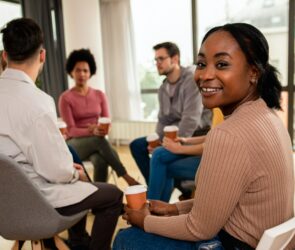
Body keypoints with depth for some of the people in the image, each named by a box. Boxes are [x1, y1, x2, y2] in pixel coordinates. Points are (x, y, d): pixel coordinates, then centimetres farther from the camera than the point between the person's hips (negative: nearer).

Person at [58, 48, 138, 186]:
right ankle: (126, 177, -31)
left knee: (101, 161, -34)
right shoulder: (65, 98, -5)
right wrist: (92, 131, -30)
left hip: (97, 141, 3)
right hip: (75, 144, -2)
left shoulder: (99, 95, 7)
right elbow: (71, 130, -11)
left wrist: (102, 128, -21)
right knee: (99, 139, -36)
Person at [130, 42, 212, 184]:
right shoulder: (163, 88, 8)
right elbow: (163, 120, 13)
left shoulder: (192, 79, -16)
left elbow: (191, 119, -23)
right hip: (173, 134, 8)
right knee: (137, 145, 3)